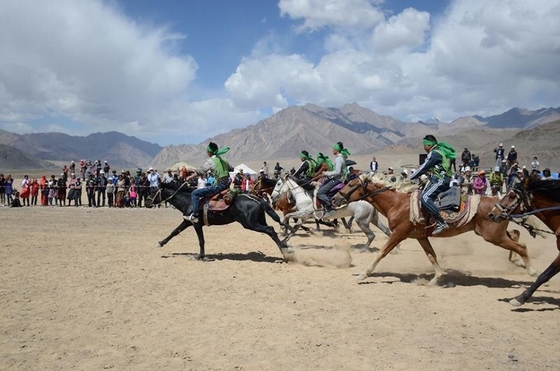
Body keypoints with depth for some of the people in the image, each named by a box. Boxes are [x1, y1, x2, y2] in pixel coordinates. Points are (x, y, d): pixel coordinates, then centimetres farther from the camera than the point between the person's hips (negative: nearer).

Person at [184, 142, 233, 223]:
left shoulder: (210, 161, -9)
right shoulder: (223, 160, 11)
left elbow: (199, 172, -6)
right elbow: (231, 169, 25)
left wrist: (190, 177, 9)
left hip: (218, 186, -8)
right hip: (227, 185, 8)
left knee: (195, 193, -4)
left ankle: (194, 216, -11)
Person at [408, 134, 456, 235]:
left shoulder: (434, 153, -11)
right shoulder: (441, 151, 19)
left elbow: (423, 168, -11)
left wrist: (410, 178, -3)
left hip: (440, 180, -11)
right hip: (443, 179, 11)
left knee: (425, 197, -23)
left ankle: (441, 223, -29)